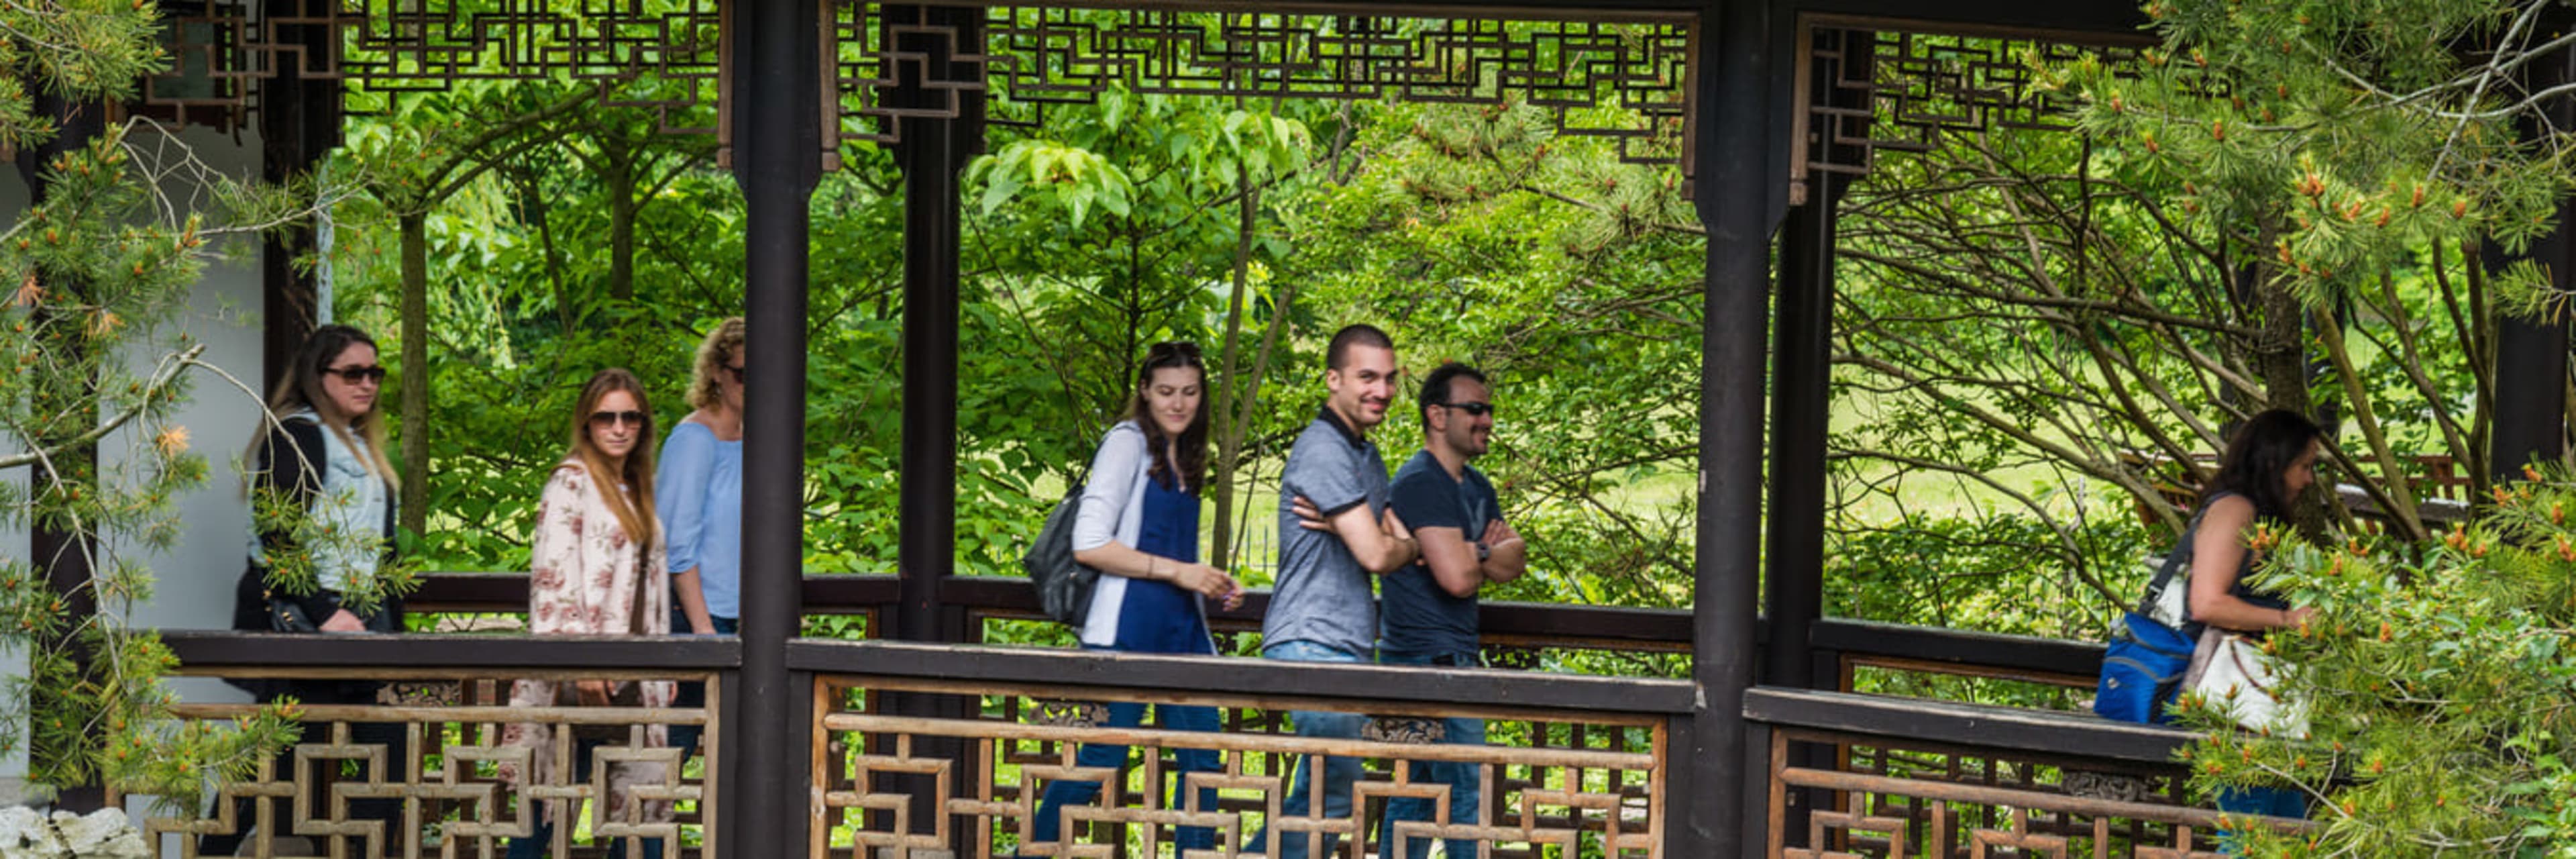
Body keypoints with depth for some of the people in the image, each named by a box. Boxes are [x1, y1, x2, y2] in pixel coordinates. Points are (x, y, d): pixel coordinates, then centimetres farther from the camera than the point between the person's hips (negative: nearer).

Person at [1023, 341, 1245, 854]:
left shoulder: (1186, 457, 18)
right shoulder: (1128, 443, -5)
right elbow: (1089, 545, -14)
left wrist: (1214, 588, 8)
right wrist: (1175, 571, -15)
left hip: (1184, 630, 7)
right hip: (1127, 631, -7)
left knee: (1203, 763, 4)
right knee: (1102, 759, -5)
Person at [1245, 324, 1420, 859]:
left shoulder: (1365, 455, 19)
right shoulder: (1324, 450, -13)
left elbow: (1399, 541, 13)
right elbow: (1376, 556, -17)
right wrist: (1410, 548, 6)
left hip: (1346, 650, 10)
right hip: (1312, 644, -10)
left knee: (1316, 798, 10)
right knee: (1335, 791, -12)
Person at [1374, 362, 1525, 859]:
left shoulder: (1476, 488, 17)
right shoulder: (1421, 482, -15)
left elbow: (1516, 560, 7)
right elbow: (1456, 578, -23)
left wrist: (1475, 554, -13)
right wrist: (1490, 557, -1)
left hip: (1454, 656, 10)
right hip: (1431, 655, -10)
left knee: (1419, 790, 11)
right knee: (1467, 790, -9)